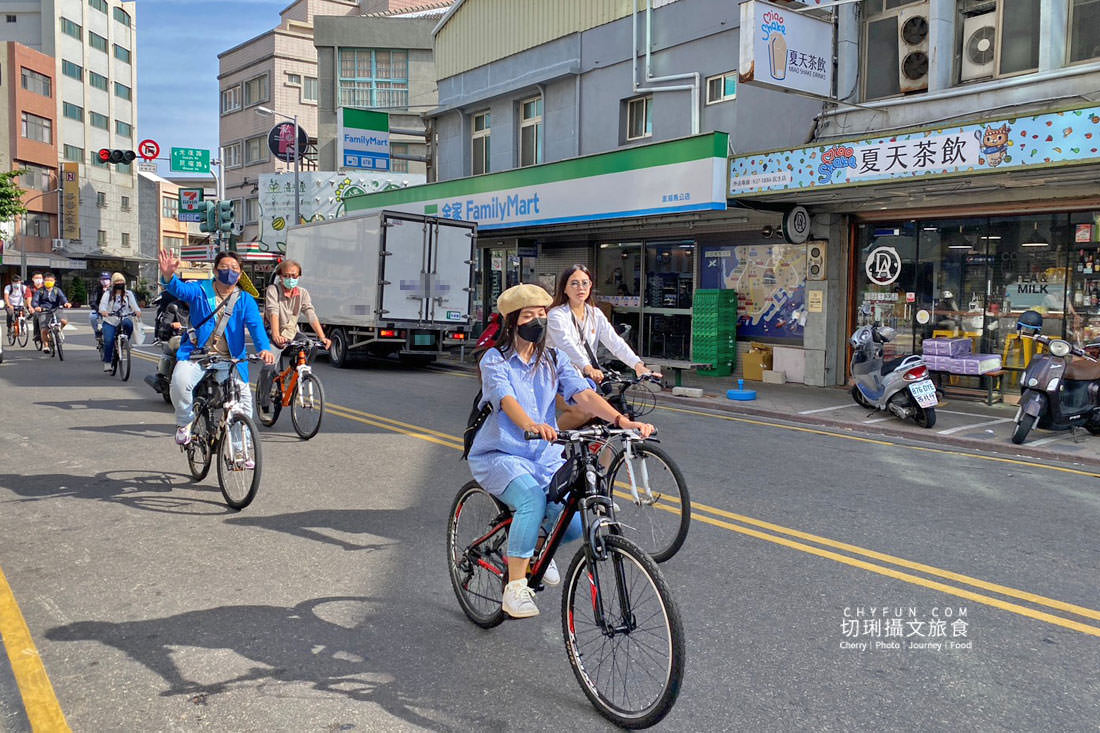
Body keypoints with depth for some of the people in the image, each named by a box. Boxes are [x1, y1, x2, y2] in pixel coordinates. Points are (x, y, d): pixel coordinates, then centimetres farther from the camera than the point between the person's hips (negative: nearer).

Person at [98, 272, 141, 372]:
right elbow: (102, 304, -7)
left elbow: (134, 304, -2)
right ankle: (107, 362, -1)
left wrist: (137, 311, -26)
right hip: (110, 322, 0)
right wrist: (103, 311, -32)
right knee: (108, 341, -17)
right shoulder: (108, 294, 9)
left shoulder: (128, 294, 13)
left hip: (124, 320, 0)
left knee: (128, 323, -36)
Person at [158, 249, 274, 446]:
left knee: (243, 397, -9)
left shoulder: (245, 301, 5)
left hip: (230, 360, 1)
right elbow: (179, 289, -13)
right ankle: (185, 421, 2)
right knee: (180, 381, -29)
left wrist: (264, 348, -30)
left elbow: (256, 324, -10)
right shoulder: (200, 291, 5)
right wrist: (168, 276, -38)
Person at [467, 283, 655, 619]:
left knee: (573, 523, -18)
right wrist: (531, 425, -49)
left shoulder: (553, 361, 6)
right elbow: (506, 400, -26)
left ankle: (539, 546, 19)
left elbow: (584, 395, -9)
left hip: (545, 457, 4)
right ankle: (515, 589, -21)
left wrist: (622, 421, -28)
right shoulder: (494, 360, -7)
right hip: (499, 455, -4)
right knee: (532, 499, -34)